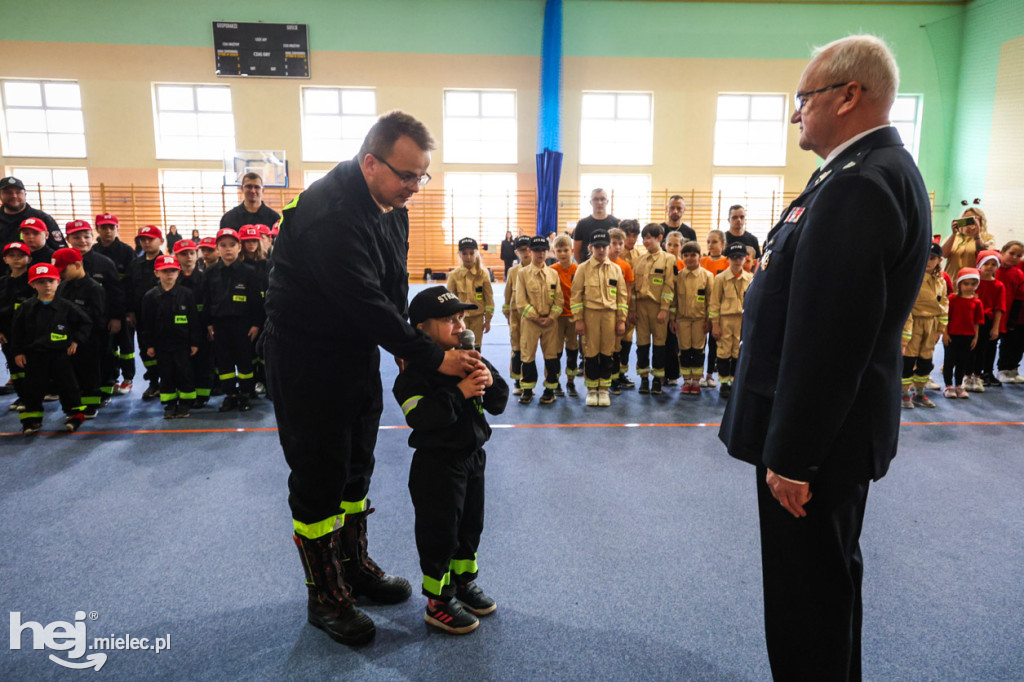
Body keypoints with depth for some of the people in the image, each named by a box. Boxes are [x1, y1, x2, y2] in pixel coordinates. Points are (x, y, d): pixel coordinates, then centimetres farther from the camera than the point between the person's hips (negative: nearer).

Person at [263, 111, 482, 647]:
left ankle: (354, 565, 37)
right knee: (318, 477, 2)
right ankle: (325, 597, 20)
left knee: (355, 466, 18)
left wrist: (404, 344, -3)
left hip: (358, 351, 9)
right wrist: (433, 357, -25)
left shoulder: (391, 205, 2)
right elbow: (364, 302, -30)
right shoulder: (328, 213, -28)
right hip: (307, 357, -8)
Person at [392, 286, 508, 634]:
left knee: (471, 524, 19)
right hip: (436, 464, -7)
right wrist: (458, 392, -31)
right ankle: (437, 601, 20)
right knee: (439, 531, 3)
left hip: (472, 455, 7)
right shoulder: (416, 371, -16)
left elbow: (498, 403, 7)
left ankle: (464, 582, 39)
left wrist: (490, 381, -14)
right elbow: (420, 416, -29)